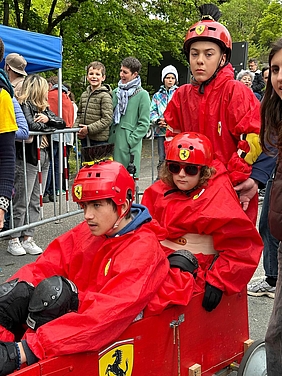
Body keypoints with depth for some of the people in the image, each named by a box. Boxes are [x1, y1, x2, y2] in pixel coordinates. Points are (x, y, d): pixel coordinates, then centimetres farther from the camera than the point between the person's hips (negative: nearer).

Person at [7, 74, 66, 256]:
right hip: (28, 160, -8)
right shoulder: (25, 105, -7)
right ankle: (14, 240, 6)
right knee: (22, 202, -3)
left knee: (35, 202, 9)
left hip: (44, 159, 8)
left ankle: (28, 239, 16)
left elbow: (62, 123, 13)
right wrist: (49, 126, -3)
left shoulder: (44, 108, 18)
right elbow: (31, 125, -22)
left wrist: (47, 119, -7)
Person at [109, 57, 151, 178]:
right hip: (113, 142, 5)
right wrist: (108, 136, 7)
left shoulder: (142, 94, -2)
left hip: (130, 145, -5)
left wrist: (131, 141, -12)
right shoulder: (116, 92, 14)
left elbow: (144, 123, -5)